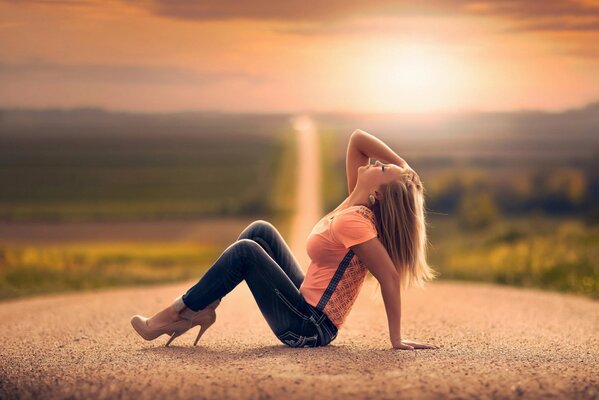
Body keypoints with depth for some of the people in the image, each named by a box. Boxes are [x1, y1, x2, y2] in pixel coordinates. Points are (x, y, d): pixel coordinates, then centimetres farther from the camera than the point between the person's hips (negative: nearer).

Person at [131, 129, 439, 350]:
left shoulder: (352, 221, -21)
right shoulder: (357, 204, 3)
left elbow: (390, 277, -24)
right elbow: (356, 139, 9)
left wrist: (396, 338, -21)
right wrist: (404, 166, 2)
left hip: (307, 328, -9)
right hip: (306, 304, 9)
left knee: (245, 251, -16)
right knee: (261, 231, 8)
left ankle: (174, 315, -6)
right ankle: (201, 308, 6)